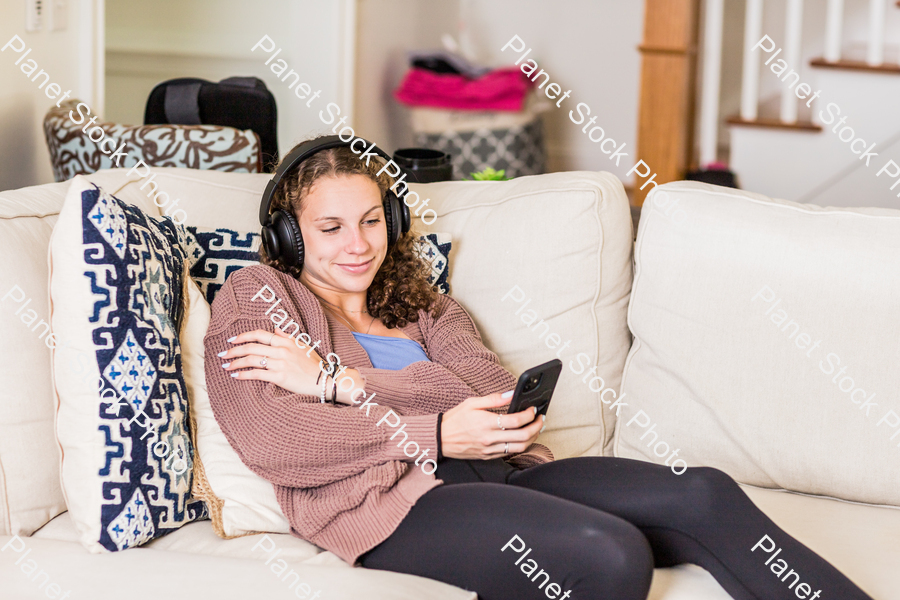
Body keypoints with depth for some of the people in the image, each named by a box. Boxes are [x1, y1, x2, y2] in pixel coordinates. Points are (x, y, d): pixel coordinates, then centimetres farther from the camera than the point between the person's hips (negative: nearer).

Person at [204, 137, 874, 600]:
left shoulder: (421, 306, 29)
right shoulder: (253, 297, 14)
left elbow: (497, 394, 7)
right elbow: (272, 443, -4)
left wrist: (339, 382, -7)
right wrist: (436, 435, -13)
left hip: (492, 474, 6)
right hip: (386, 498, -6)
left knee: (704, 496, -17)